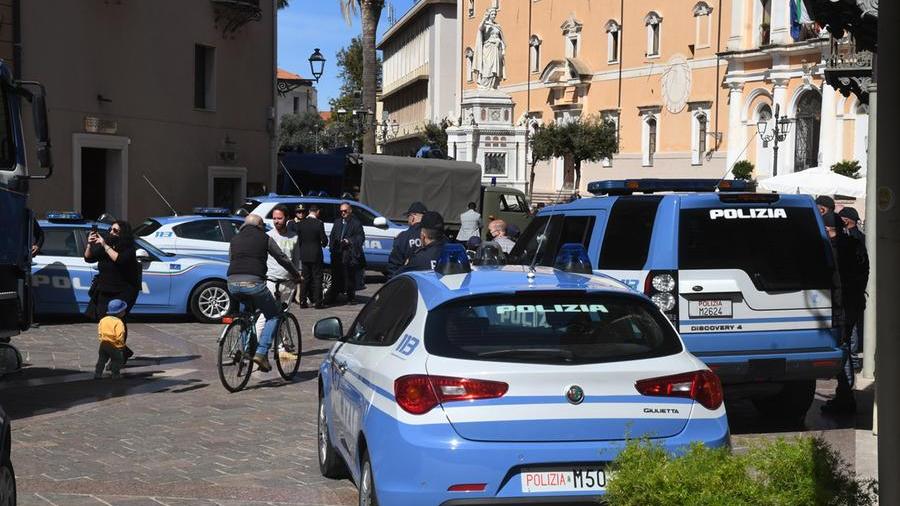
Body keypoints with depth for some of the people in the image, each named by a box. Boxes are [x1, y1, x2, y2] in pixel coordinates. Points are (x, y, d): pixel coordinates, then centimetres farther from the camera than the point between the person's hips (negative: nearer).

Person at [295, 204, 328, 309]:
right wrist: (323, 244, 13)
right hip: (316, 255, -4)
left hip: (304, 255, 4)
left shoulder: (300, 223, -1)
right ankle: (318, 302, 2)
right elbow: (324, 239, -10)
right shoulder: (319, 223, -13)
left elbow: (298, 238, 2)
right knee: (317, 278, 3)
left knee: (305, 278, 12)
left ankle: (303, 301, 11)